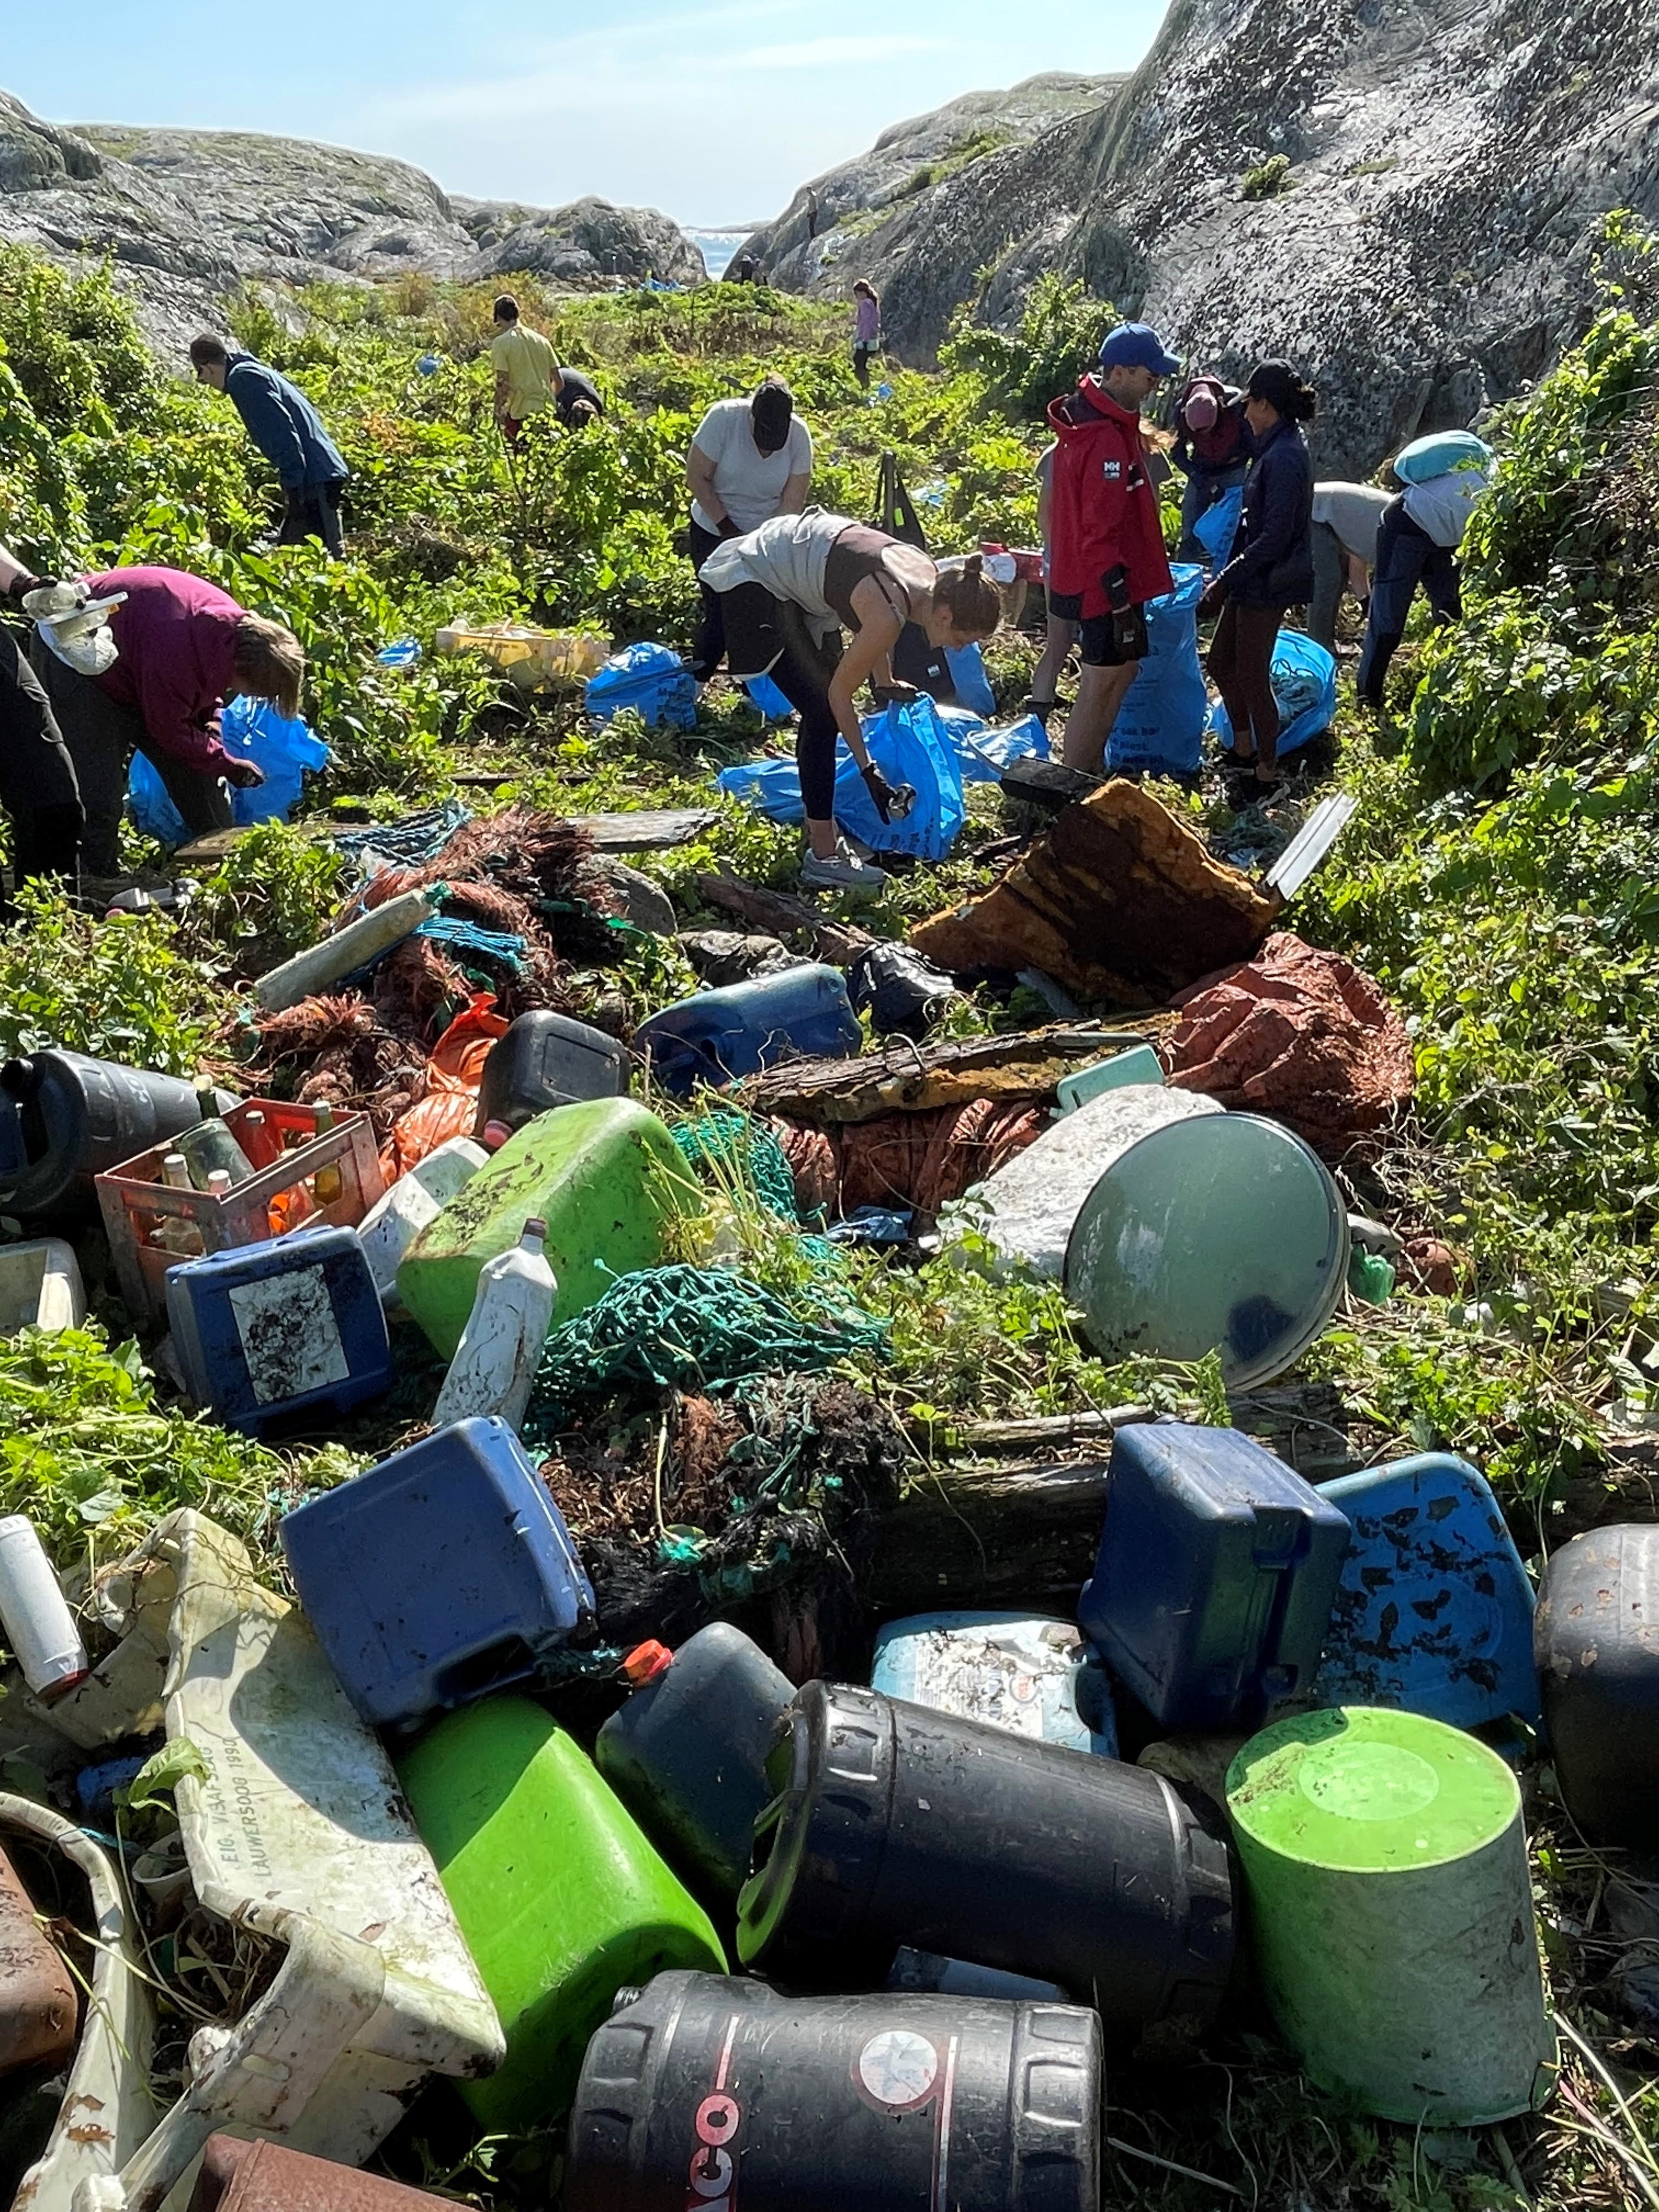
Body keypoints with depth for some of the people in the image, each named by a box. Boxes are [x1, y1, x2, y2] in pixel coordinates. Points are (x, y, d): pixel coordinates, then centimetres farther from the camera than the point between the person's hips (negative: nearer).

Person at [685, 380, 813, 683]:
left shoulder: (799, 435, -15)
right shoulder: (723, 417, -22)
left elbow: (793, 501, -12)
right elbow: (697, 477, -16)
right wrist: (728, 529, -15)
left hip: (768, 536, 2)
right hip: (714, 531, -2)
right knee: (720, 612, -9)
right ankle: (694, 683, 9)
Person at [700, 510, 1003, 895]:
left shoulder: (931, 576, -7)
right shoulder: (889, 617, -30)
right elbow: (840, 693, -18)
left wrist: (884, 683, 18)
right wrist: (868, 770, -12)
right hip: (751, 580, -9)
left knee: (823, 707, 10)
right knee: (822, 709, -11)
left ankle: (819, 831, 21)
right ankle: (823, 857, -7)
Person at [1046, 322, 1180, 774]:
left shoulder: (1090, 415, 8)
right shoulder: (1107, 439, -25)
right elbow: (1101, 532, -26)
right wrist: (1122, 603, -22)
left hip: (1097, 578, 10)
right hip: (1104, 584, -10)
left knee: (1122, 669, 20)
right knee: (1102, 682, 0)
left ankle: (1092, 770, 30)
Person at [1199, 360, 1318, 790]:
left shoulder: (1284, 457, -22)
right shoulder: (1278, 447, 9)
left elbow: (1275, 536, -25)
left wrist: (1225, 582, -23)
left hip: (1268, 582, -10)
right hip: (1253, 578, 10)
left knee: (1252, 677, 1)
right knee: (1221, 661, 18)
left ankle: (1267, 772, 14)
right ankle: (1244, 749, 33)